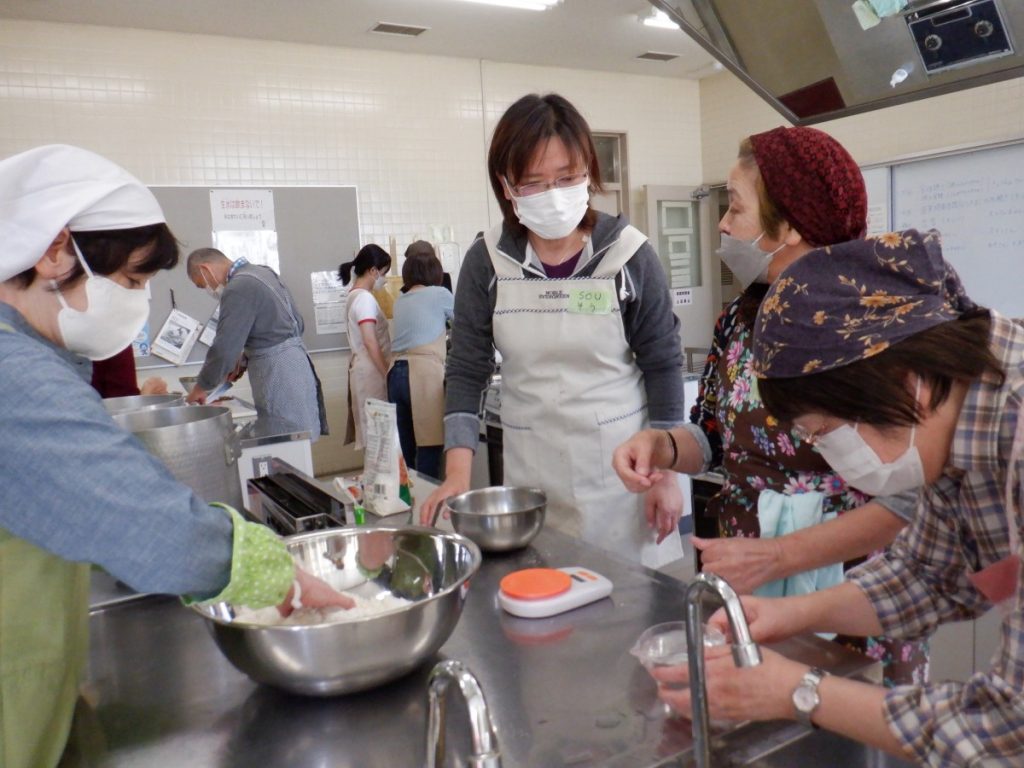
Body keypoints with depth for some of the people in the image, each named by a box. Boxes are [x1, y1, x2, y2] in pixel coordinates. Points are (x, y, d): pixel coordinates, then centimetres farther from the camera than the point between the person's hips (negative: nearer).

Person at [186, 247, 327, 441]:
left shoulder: (238, 289, -16)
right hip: (296, 363, 9)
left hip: (279, 376, -9)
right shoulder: (263, 272, 12)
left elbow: (224, 349, -19)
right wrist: (246, 358, 13)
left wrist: (200, 388, -3)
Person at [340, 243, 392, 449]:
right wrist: (388, 375, -18)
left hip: (365, 369, 10)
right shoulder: (365, 298, -15)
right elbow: (370, 343, -21)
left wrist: (385, 371, 19)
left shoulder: (354, 295, 14)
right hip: (372, 371, -10)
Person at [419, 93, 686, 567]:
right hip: (532, 473, 1)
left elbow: (663, 365, -1)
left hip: (621, 465, -1)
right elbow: (467, 370, 0)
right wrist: (458, 471, -10)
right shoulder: (487, 262, -3)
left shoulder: (628, 254, -7)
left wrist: (666, 472, -2)